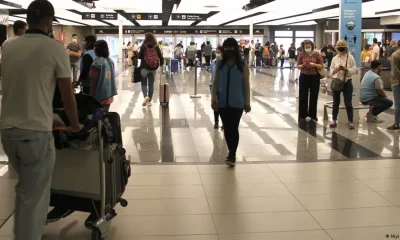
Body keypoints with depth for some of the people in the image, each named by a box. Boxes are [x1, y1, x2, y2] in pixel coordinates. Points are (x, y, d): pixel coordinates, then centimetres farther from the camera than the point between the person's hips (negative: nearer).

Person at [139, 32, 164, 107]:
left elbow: (140, 56, -7)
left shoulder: (143, 46, -9)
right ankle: (149, 101, 13)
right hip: (153, 68, 3)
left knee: (144, 83, 8)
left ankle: (145, 96, -16)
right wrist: (161, 63, 20)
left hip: (145, 67, -3)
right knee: (151, 84, 10)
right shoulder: (156, 46, -1)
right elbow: (160, 56, 1)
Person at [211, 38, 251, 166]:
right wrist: (213, 99, -4)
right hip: (222, 102, 3)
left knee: (234, 128, -4)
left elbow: (246, 85, -1)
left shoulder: (243, 66, -2)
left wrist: (247, 102, -2)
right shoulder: (219, 65, 4)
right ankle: (231, 153, 22)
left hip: (237, 103, -3)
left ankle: (232, 155, 5)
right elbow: (215, 83, 5)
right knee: (226, 128, 9)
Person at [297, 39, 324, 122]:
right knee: (303, 96, 4)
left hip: (314, 77, 0)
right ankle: (303, 115, 15)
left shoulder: (317, 54, -2)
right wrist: (303, 65, -19)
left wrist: (314, 64, -19)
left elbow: (321, 66, -2)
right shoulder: (301, 54, 0)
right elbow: (298, 66, 2)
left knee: (314, 97, 6)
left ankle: (313, 115, 18)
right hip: (304, 77, 0)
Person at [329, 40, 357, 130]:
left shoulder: (350, 57, -2)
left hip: (347, 82, -2)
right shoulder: (335, 58, 5)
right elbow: (331, 71, 5)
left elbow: (354, 70, -6)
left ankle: (350, 122, 6)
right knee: (336, 102, 10)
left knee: (348, 103, -1)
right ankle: (334, 120, 19)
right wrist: (337, 69, -15)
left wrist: (345, 69, -20)